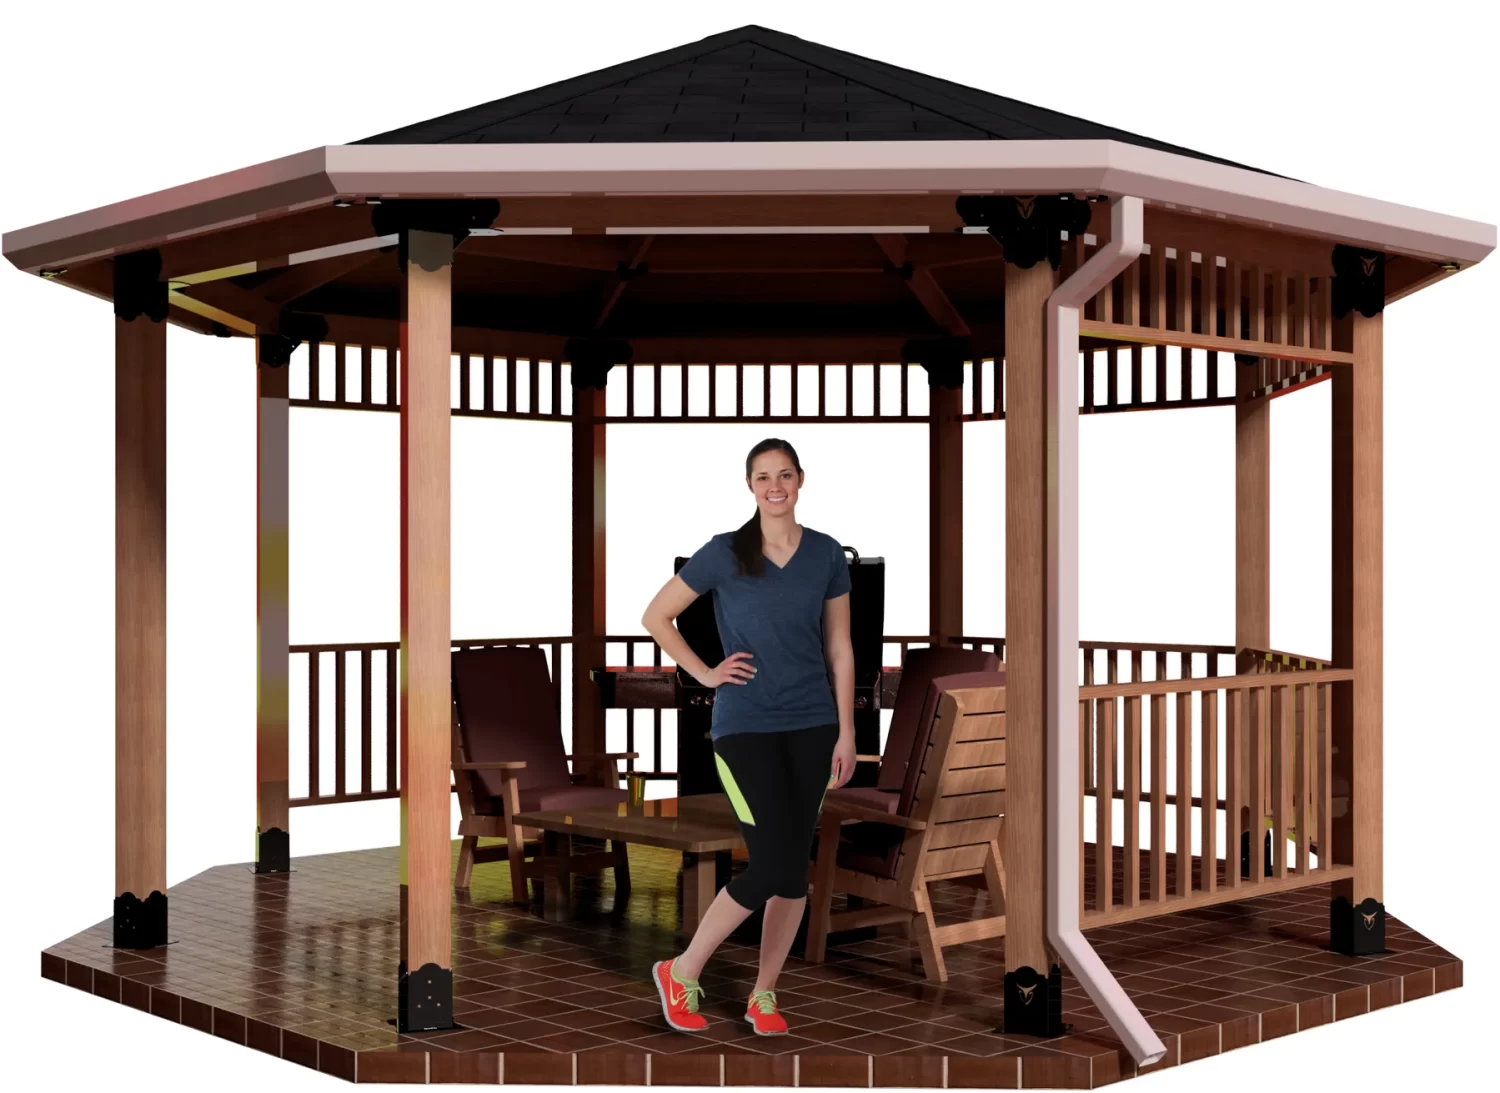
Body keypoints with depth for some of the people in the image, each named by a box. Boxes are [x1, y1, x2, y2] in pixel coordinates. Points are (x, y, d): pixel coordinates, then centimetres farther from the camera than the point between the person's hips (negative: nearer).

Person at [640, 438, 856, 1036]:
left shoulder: (827, 554, 3)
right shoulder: (723, 553, -5)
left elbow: (839, 648, 6)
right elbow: (655, 616, 2)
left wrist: (846, 732, 3)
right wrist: (704, 673, -4)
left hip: (812, 726, 4)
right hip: (745, 727, -4)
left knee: (795, 867, 4)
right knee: (772, 865, -11)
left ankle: (764, 993, 19)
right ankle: (681, 973, 8)